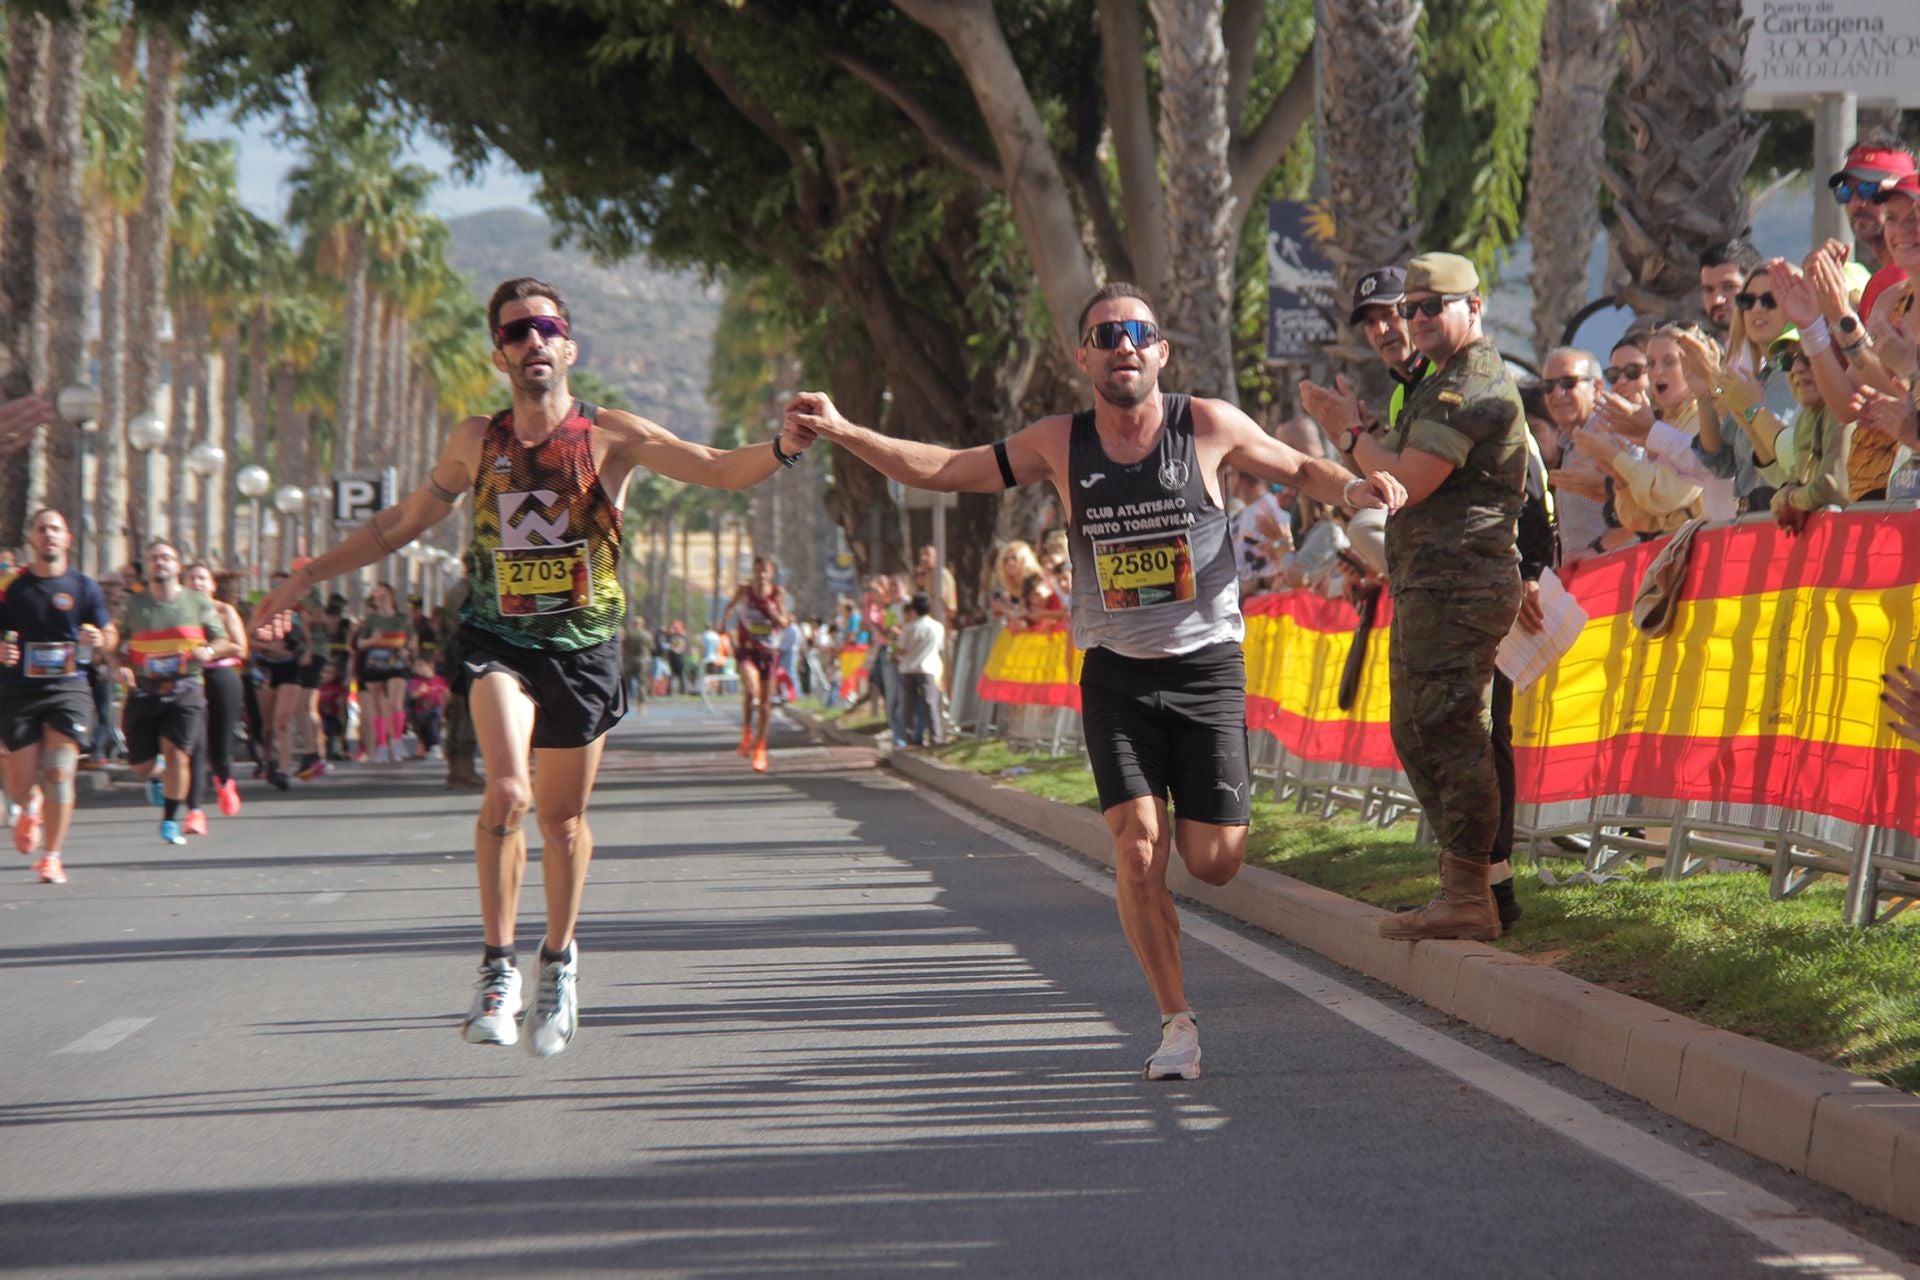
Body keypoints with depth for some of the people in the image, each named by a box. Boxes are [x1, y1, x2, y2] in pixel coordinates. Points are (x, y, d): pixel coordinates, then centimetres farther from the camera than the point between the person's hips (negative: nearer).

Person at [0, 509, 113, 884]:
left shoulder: (84, 586, 3)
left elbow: (109, 635, 10)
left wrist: (98, 640, -13)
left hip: (68, 686, -1)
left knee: (59, 772, -12)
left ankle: (52, 857, -1)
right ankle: (31, 808, 37)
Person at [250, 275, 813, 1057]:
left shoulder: (610, 437, -3)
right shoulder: (476, 443, 4)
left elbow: (720, 471, -13)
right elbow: (402, 524, 18)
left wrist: (785, 447, -34)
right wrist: (304, 582, 19)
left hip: (583, 646, 0)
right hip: (497, 639, 0)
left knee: (562, 816, 9)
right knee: (507, 791, -23)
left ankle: (559, 959, 34)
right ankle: (498, 964, -10)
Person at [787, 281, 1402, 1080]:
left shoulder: (1207, 427, -4)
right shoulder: (1060, 444, -1)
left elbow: (1297, 471, 10)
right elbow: (944, 471, 7)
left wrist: (1354, 489, -12)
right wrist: (842, 432, -4)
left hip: (1206, 667, -1)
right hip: (1117, 674, 1)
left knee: (1211, 862, -4)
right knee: (1137, 847, -14)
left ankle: (1200, 812, 35)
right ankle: (1177, 1022, 0)